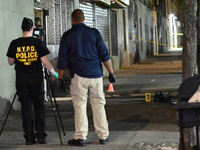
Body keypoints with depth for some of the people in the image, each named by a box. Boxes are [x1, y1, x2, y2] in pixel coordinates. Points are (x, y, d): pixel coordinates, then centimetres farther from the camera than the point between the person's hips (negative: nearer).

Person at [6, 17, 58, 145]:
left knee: (26, 107, 5)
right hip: (36, 78, -1)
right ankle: (41, 136, 5)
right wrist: (54, 73, 6)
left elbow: (10, 62, 7)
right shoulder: (38, 42, -7)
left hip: (21, 79, 1)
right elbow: (45, 61, -8)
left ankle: (29, 137, 4)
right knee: (39, 107, 8)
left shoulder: (15, 43, -1)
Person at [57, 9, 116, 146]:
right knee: (99, 105, 8)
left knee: (80, 106, 0)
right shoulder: (94, 33, 5)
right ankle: (103, 136, 12)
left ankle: (81, 137, -3)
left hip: (79, 76, -2)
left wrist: (60, 78, 11)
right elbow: (105, 55, 3)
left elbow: (63, 60, 3)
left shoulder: (67, 36, 2)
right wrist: (111, 72, 8)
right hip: (96, 75, 2)